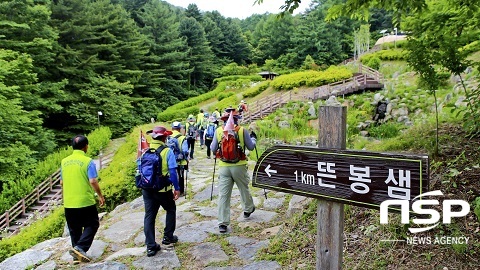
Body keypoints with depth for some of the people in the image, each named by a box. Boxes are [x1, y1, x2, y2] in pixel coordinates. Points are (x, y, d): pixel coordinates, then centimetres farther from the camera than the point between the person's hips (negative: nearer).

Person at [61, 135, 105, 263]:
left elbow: (62, 182, 12)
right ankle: (80, 248, -7)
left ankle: (77, 255, 22)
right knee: (92, 225, 9)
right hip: (85, 201, -5)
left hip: (69, 203, 5)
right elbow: (93, 181, -16)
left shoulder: (64, 161, 5)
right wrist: (100, 196, -5)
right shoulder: (88, 161, -12)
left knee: (74, 230, 15)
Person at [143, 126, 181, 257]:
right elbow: (172, 172, -14)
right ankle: (168, 237, 27)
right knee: (171, 210, 22)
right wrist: (177, 188, -6)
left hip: (147, 189, 4)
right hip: (163, 189, -3)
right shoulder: (167, 151, -11)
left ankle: (151, 246, 9)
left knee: (149, 216, 9)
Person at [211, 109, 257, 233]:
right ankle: (248, 209, 45)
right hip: (239, 166, 0)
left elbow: (213, 149, 7)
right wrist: (253, 138, 26)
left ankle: (223, 223, 2)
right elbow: (251, 147, 7)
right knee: (244, 188, 22)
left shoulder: (218, 131, 0)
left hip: (223, 167, 1)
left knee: (223, 194, 2)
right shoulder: (242, 130, -3)